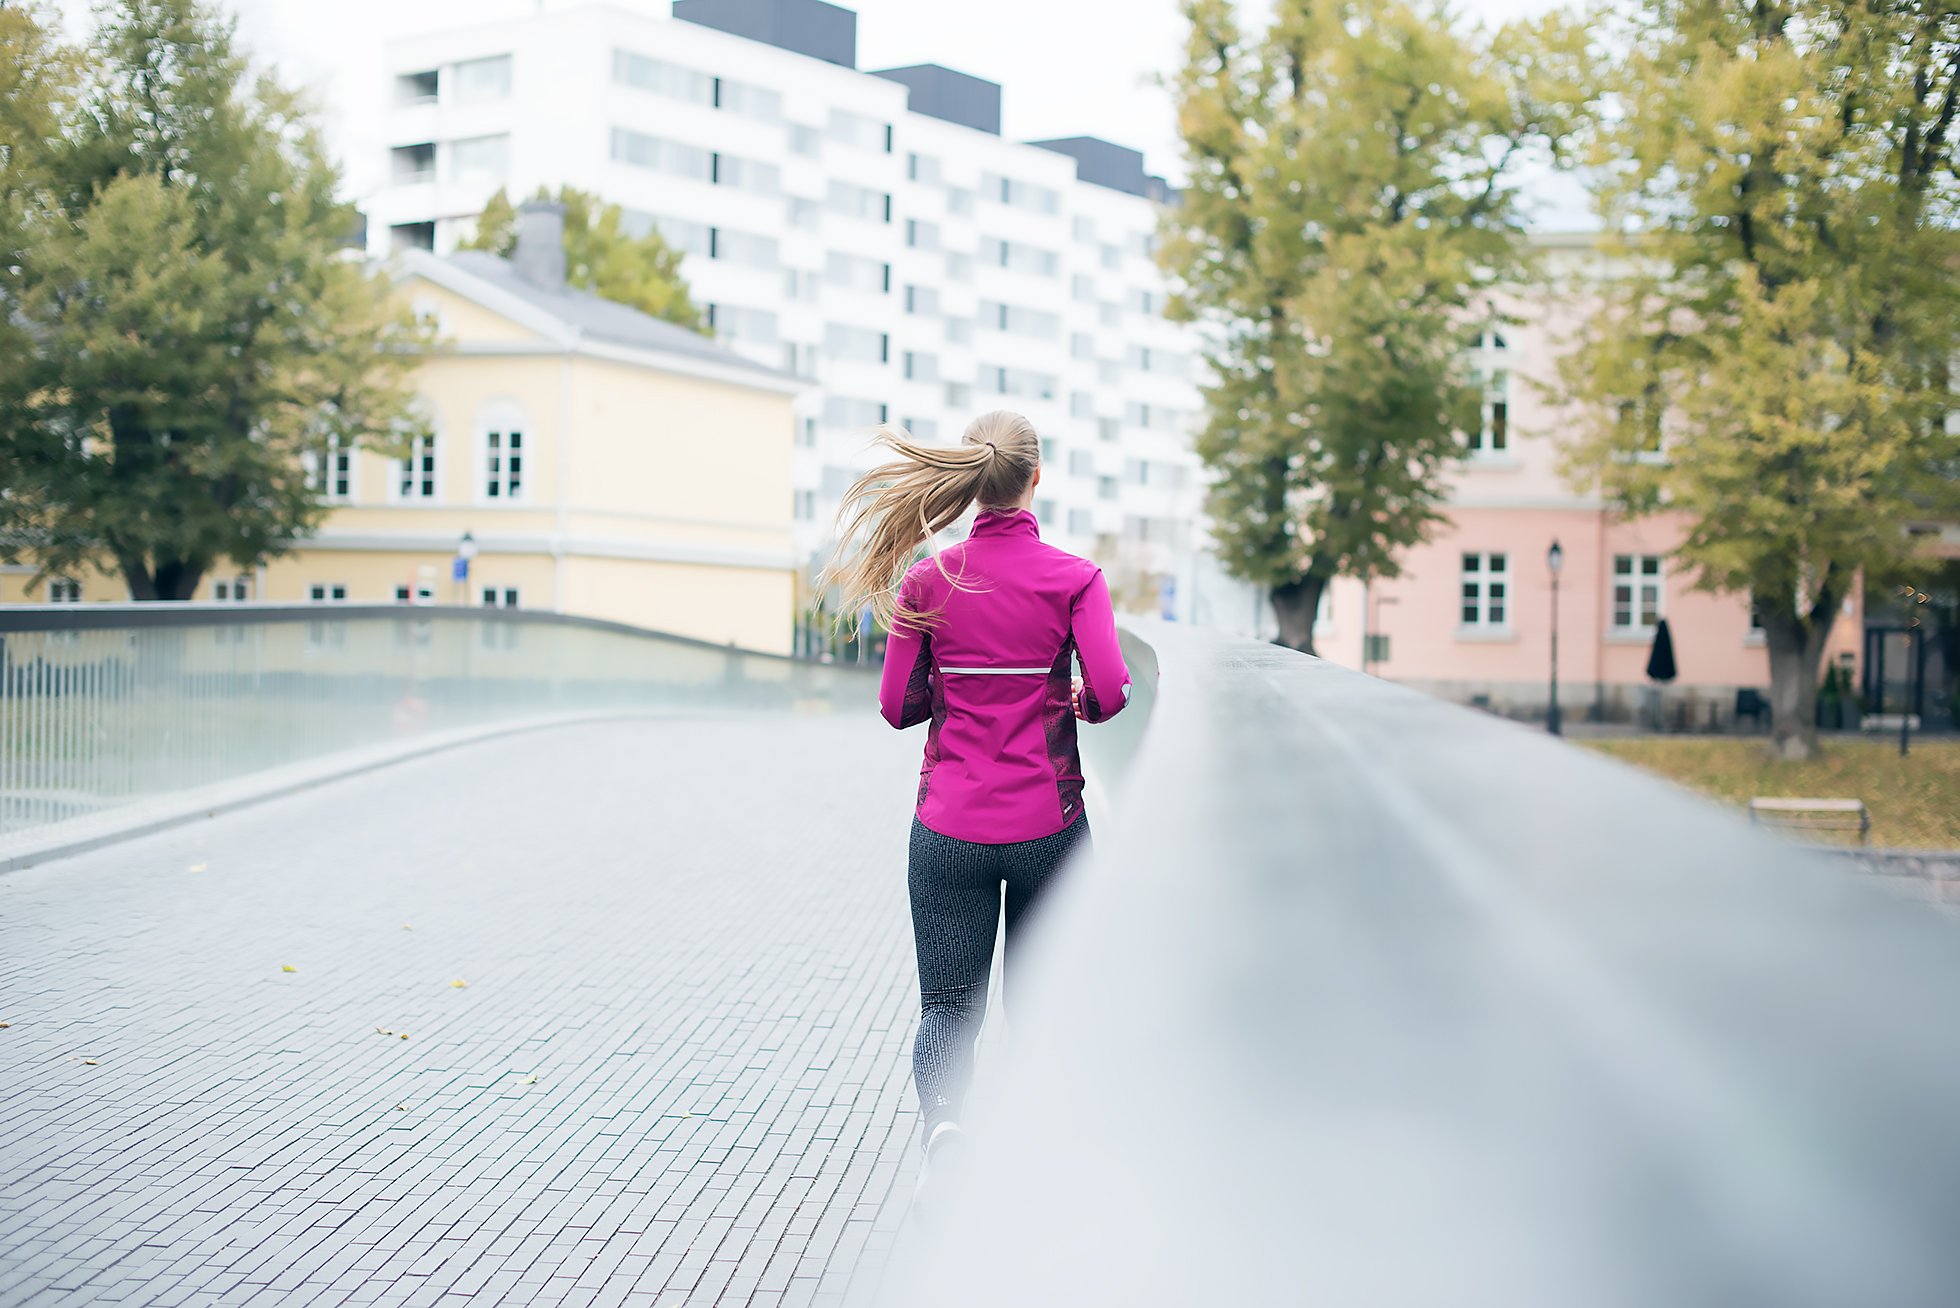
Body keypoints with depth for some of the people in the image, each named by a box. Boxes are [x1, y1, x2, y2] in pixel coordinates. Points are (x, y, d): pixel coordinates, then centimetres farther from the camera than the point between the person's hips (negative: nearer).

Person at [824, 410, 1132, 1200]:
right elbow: (1109, 694, -15)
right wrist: (1075, 703, 8)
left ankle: (941, 1115, -21)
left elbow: (899, 707, -1)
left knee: (947, 1002, 7)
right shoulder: (1075, 578, -6)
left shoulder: (927, 579, -2)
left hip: (950, 828, 1)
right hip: (1048, 824, 0)